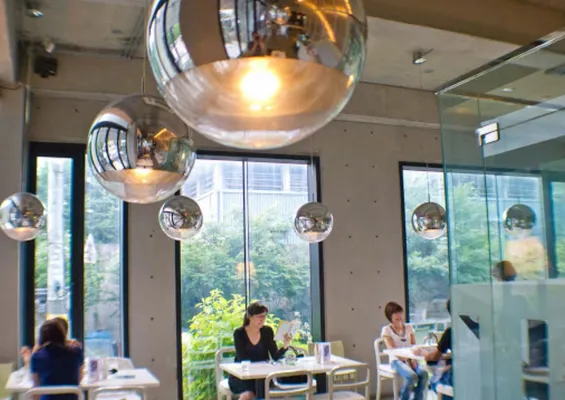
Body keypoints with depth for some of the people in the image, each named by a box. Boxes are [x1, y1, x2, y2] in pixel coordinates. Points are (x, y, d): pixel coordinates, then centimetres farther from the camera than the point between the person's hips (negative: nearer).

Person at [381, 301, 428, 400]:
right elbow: (392, 349, -9)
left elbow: (414, 345, 9)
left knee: (424, 373, -27)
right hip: (397, 360, -4)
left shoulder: (409, 327, 14)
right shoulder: (386, 330, 1)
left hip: (410, 359, 4)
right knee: (412, 376, -32)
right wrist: (406, 360, -21)